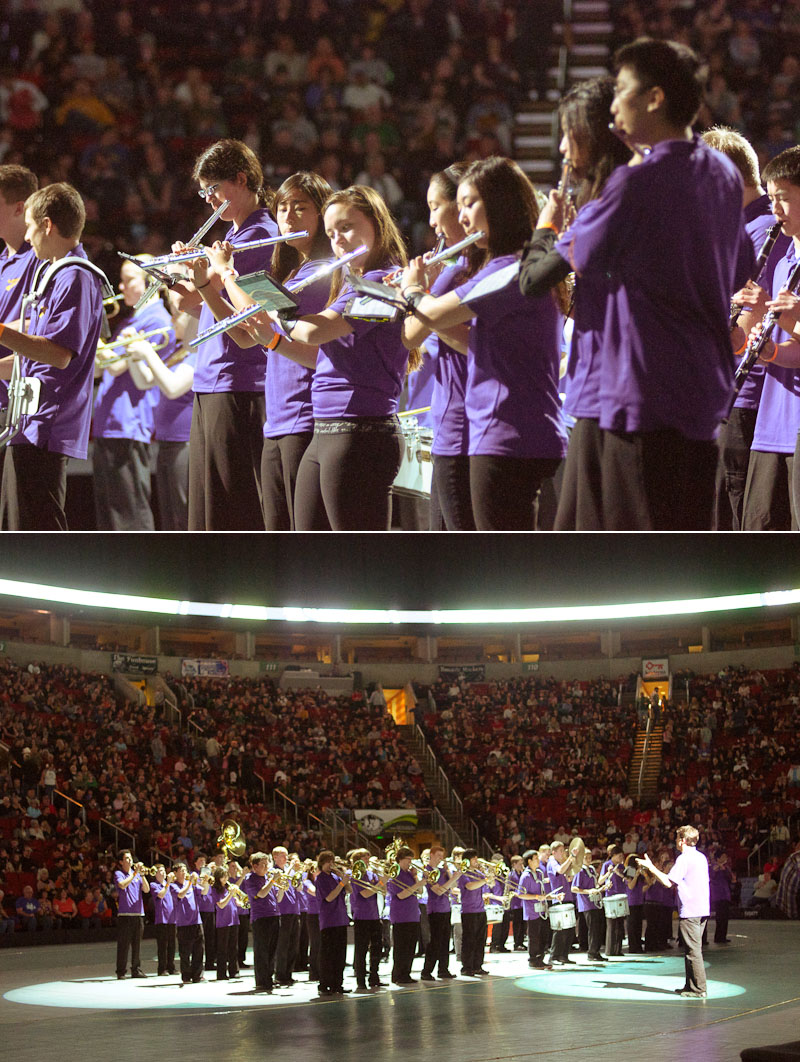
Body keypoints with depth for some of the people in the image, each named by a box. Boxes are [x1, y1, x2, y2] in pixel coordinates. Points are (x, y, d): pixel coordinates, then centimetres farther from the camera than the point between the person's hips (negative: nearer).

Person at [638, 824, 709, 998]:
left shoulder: (684, 859, -13)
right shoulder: (701, 857, 14)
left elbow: (668, 882, -17)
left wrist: (651, 867, -7)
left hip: (689, 911, -9)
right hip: (702, 910, 9)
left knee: (693, 950, -7)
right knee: (694, 949, 15)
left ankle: (699, 989, -7)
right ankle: (691, 985, 20)